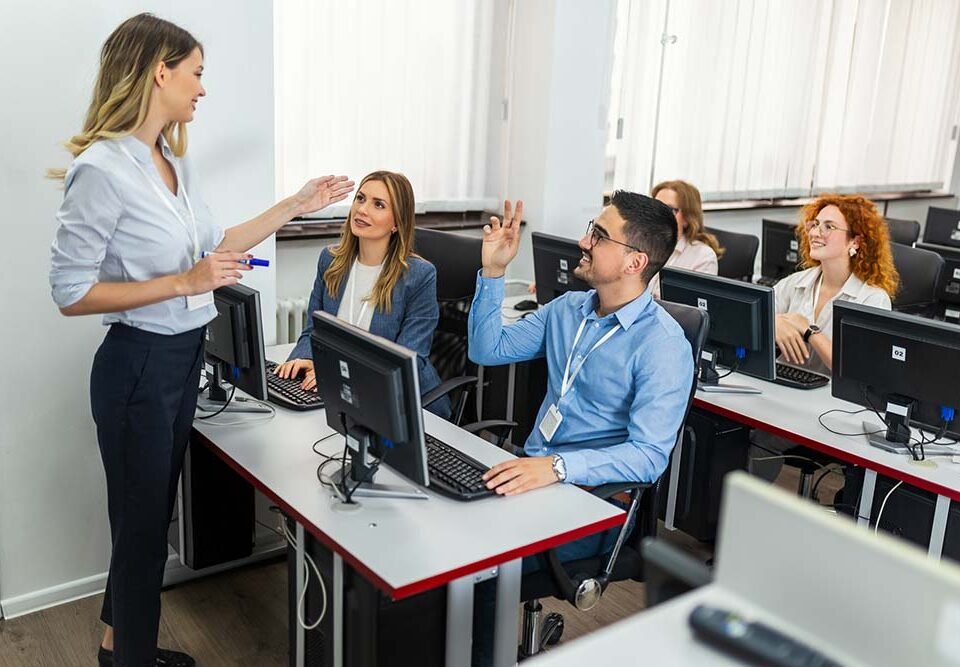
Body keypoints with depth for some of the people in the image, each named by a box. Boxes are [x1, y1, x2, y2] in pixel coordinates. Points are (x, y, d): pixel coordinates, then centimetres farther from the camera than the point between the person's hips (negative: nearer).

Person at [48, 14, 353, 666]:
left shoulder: (174, 160, 6)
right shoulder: (102, 168, -19)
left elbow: (213, 246, 14)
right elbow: (71, 292, -18)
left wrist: (296, 206, 13)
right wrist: (186, 282, -23)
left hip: (185, 359, 8)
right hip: (138, 366, -8)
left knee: (153, 514, 21)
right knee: (142, 523, 8)